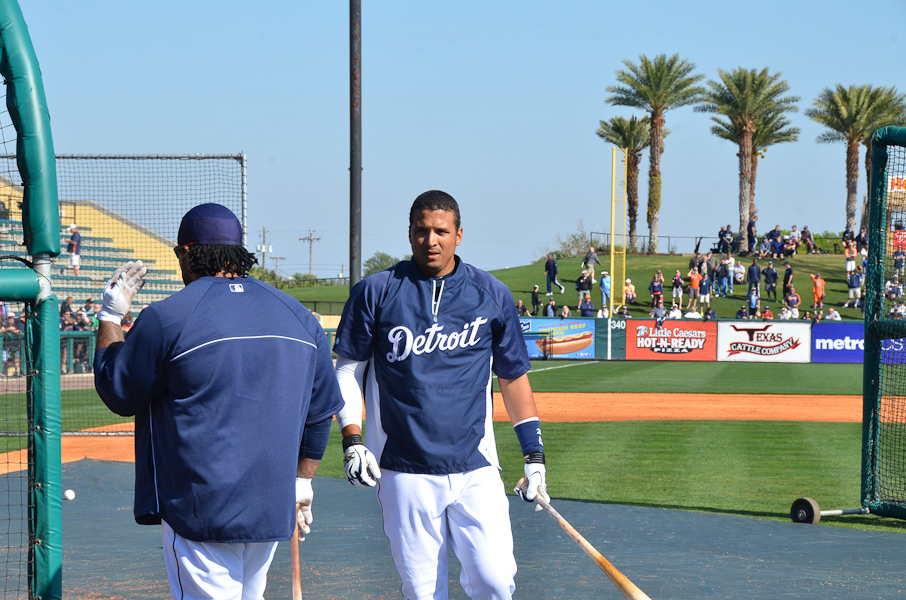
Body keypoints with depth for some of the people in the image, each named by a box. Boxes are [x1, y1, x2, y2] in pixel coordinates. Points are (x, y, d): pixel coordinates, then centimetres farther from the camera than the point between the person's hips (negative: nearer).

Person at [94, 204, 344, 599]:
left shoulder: (166, 318, -9)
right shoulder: (299, 316, 9)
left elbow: (117, 394, 2)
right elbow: (320, 411, 15)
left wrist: (110, 318, 14)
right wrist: (301, 479, 25)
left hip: (200, 510, -6)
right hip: (272, 507, 6)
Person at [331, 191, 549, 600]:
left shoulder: (491, 295, 7)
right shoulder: (376, 293, 2)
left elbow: (513, 375, 15)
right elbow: (347, 369, 8)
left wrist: (533, 453, 11)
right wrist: (352, 440, -4)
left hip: (475, 469, 1)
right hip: (404, 471, -1)